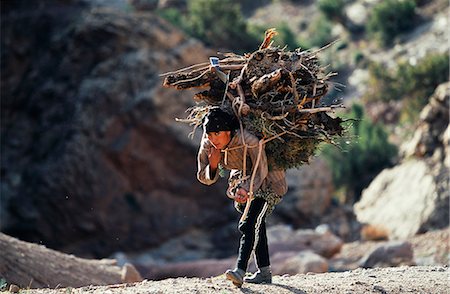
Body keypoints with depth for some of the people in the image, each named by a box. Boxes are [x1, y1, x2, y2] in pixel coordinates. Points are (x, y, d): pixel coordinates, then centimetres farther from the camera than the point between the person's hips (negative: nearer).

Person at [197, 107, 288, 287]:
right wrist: (213, 166, -33)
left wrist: (246, 190, -43)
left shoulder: (249, 141, -37)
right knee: (256, 225, 14)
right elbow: (204, 178, -12)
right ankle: (264, 272, 23)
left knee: (248, 224, -21)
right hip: (243, 178, 7)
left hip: (267, 180, -7)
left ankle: (240, 271, -27)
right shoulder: (207, 145, -20)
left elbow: (260, 172, -27)